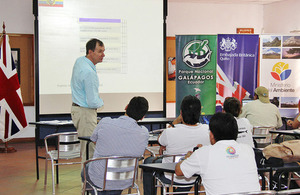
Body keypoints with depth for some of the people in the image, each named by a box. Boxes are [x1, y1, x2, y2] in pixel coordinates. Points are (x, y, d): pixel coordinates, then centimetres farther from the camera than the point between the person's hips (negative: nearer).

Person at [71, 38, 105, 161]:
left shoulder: (79, 61, 5)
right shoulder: (89, 72, -25)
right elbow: (92, 102, -23)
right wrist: (101, 102, -1)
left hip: (77, 108, 10)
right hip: (85, 112, -10)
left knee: (86, 147, 16)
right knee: (89, 150, -8)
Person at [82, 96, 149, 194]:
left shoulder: (104, 123, -19)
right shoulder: (144, 133, -17)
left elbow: (94, 140, 3)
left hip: (99, 180, -2)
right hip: (125, 183, 2)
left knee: (86, 167, 32)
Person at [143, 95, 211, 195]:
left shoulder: (170, 133, -30)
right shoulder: (207, 131, -21)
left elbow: (160, 140, -5)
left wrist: (176, 120, -6)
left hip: (170, 178, -3)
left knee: (148, 161, 25)